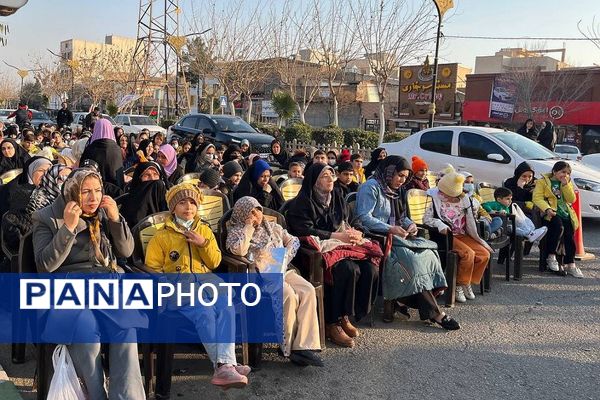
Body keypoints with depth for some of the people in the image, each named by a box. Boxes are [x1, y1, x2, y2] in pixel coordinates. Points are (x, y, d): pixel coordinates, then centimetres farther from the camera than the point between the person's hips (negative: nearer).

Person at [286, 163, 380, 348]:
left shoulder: (337, 197, 17)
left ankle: (345, 316, -6)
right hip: (319, 247, -7)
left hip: (342, 242, 7)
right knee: (349, 269, -32)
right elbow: (304, 230, -14)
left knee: (370, 268, -19)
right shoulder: (302, 202, -4)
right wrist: (337, 236, -17)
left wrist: (353, 232, -4)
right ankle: (333, 323, -19)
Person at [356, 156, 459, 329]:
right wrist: (390, 229, -23)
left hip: (394, 236, 9)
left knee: (427, 253, -15)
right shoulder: (371, 187, -7)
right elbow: (363, 217, -17)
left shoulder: (397, 190, 20)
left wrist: (410, 224, 1)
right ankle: (434, 313, -19)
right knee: (412, 259, -27)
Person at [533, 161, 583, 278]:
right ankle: (551, 257, -19)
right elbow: (537, 198, -9)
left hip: (565, 213, 5)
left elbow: (571, 199, 8)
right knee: (559, 227, -33)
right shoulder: (542, 181, 5)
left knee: (570, 235, -18)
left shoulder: (568, 183, 21)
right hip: (550, 213, -5)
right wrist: (547, 209, -25)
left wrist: (565, 184, -3)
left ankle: (570, 264, -9)